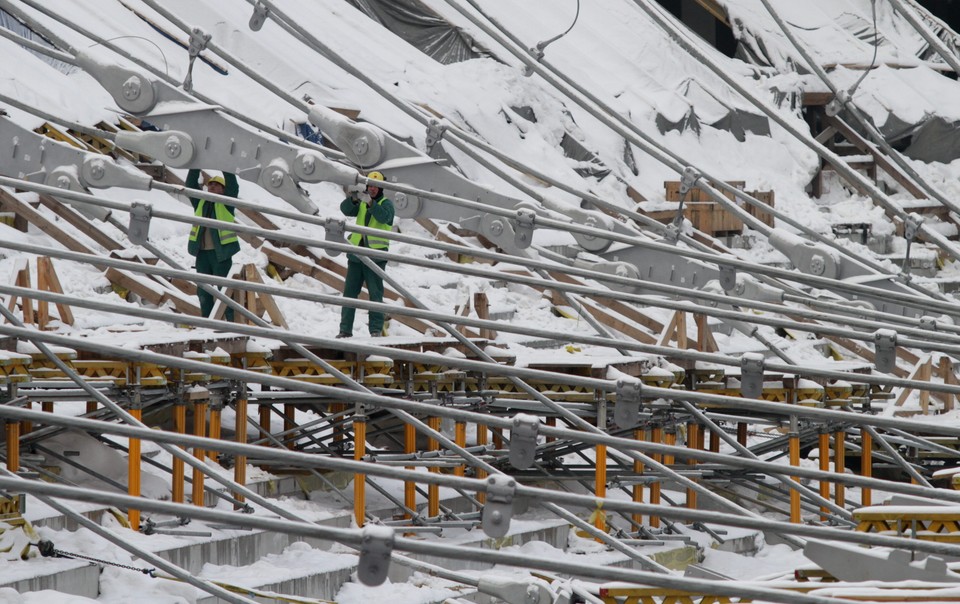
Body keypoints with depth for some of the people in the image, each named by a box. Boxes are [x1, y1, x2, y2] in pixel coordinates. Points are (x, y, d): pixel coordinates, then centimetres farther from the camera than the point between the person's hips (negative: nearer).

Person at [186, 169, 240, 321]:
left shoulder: (226, 203, 6)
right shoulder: (200, 202, 17)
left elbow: (232, 186, -7)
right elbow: (191, 184, 10)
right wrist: (195, 167, 2)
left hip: (221, 253, -5)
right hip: (202, 253, 5)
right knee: (204, 291, 6)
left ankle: (232, 323, -4)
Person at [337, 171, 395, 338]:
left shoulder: (386, 203, 3)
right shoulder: (361, 203, 15)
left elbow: (384, 216, -18)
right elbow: (346, 210, -2)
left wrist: (371, 203, -32)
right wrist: (353, 199, -23)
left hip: (375, 255, -4)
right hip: (356, 255, 4)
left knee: (375, 293, -4)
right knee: (349, 292, 4)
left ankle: (376, 329, -1)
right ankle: (345, 329, 6)